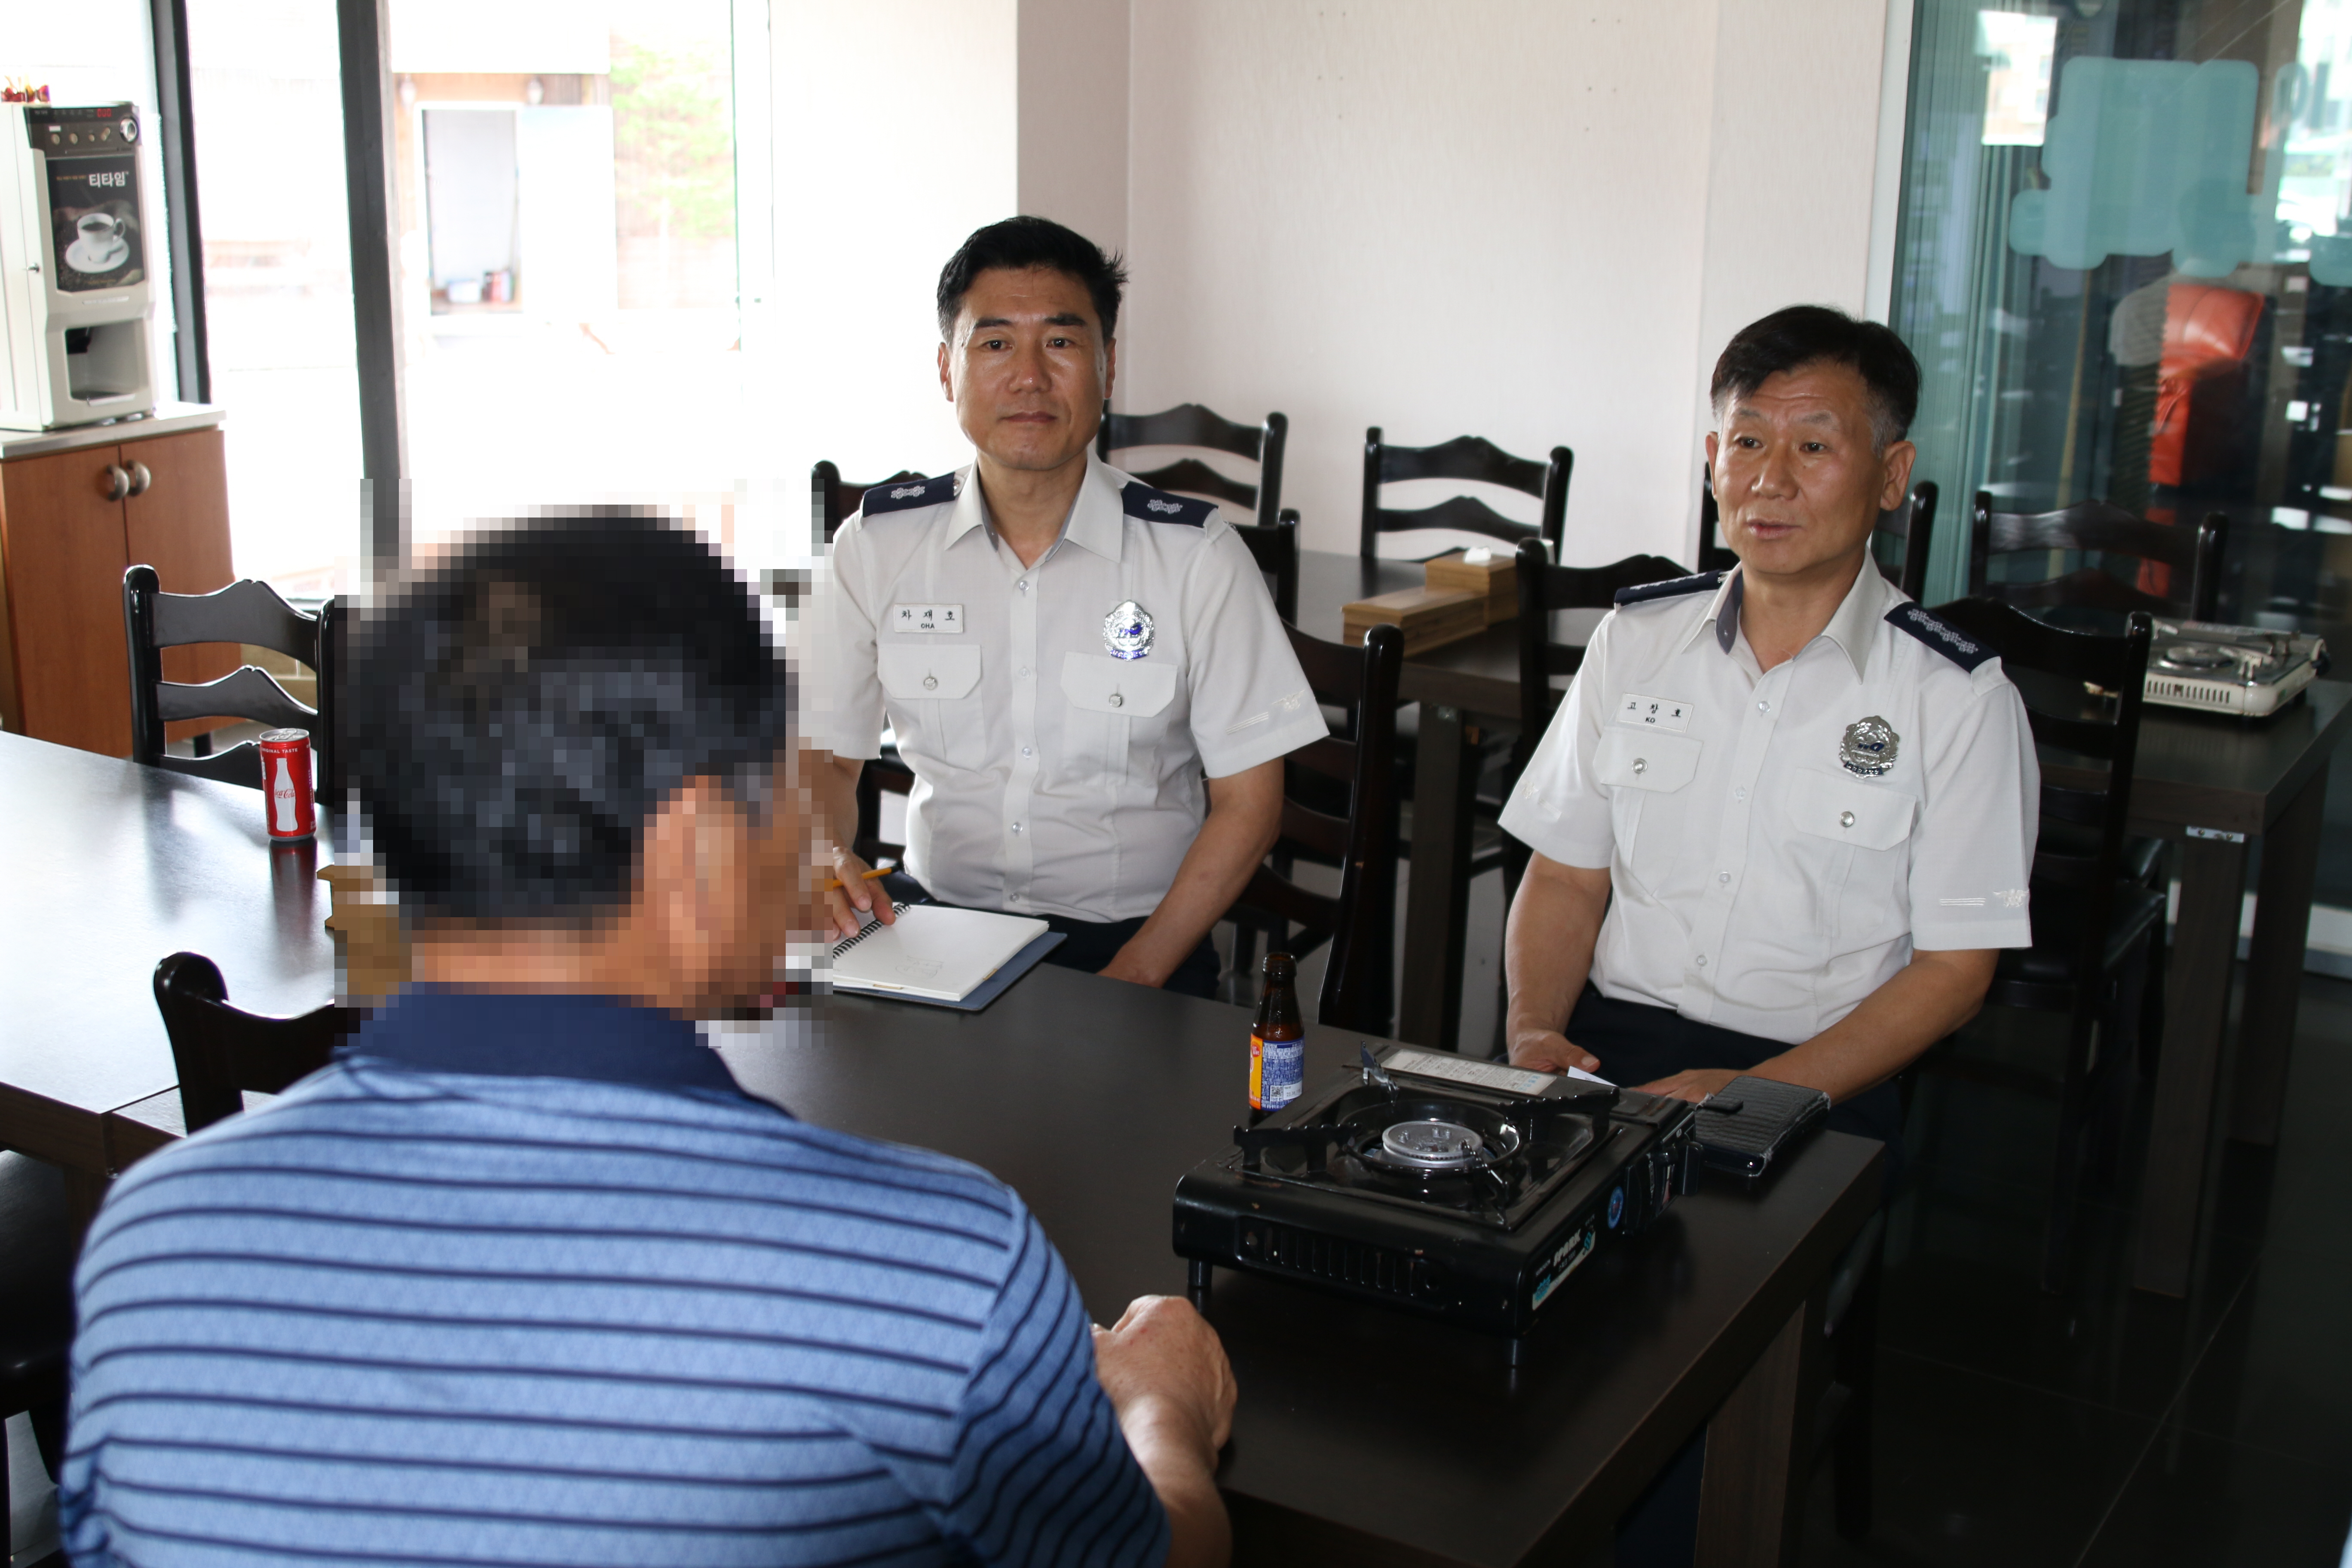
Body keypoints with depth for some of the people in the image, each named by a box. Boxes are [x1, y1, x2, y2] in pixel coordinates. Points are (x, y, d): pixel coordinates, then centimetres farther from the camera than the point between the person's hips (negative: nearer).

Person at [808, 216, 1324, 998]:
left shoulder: (1197, 557, -3)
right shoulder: (877, 546, 4)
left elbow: (1248, 796, -3)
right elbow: (826, 756, 10)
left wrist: (1133, 976, -14)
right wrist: (824, 861, -14)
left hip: (1134, 937, -1)